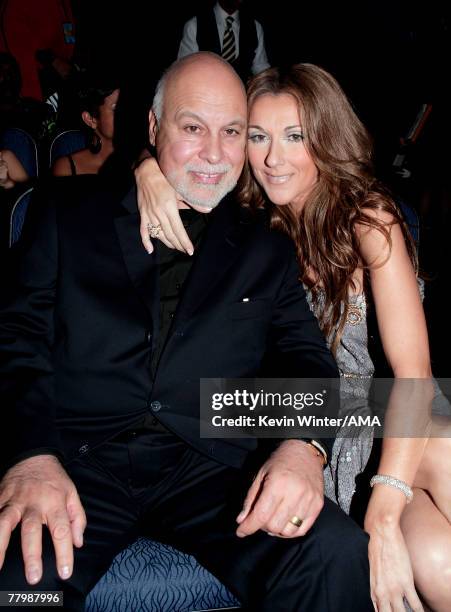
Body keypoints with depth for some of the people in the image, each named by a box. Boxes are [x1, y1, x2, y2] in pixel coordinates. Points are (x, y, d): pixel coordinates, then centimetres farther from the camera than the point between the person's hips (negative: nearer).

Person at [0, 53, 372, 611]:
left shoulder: (267, 249, 16)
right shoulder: (72, 210, 12)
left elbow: (307, 357, 10)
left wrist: (306, 444, -13)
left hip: (210, 470, 2)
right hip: (76, 458, -1)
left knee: (339, 557, -23)